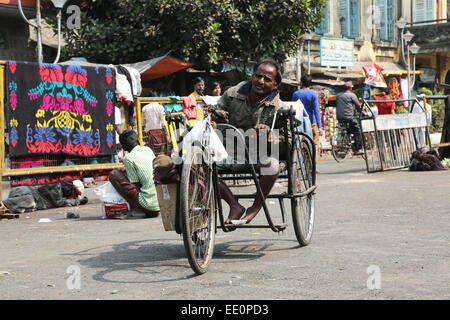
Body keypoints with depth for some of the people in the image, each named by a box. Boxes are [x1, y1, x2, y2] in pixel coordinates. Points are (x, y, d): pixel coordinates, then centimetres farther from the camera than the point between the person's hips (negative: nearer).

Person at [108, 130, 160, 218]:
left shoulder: (128, 158, -7)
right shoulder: (148, 150, 11)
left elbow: (135, 183, -3)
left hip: (149, 205, -7)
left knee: (114, 175, 1)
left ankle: (135, 209, 3)